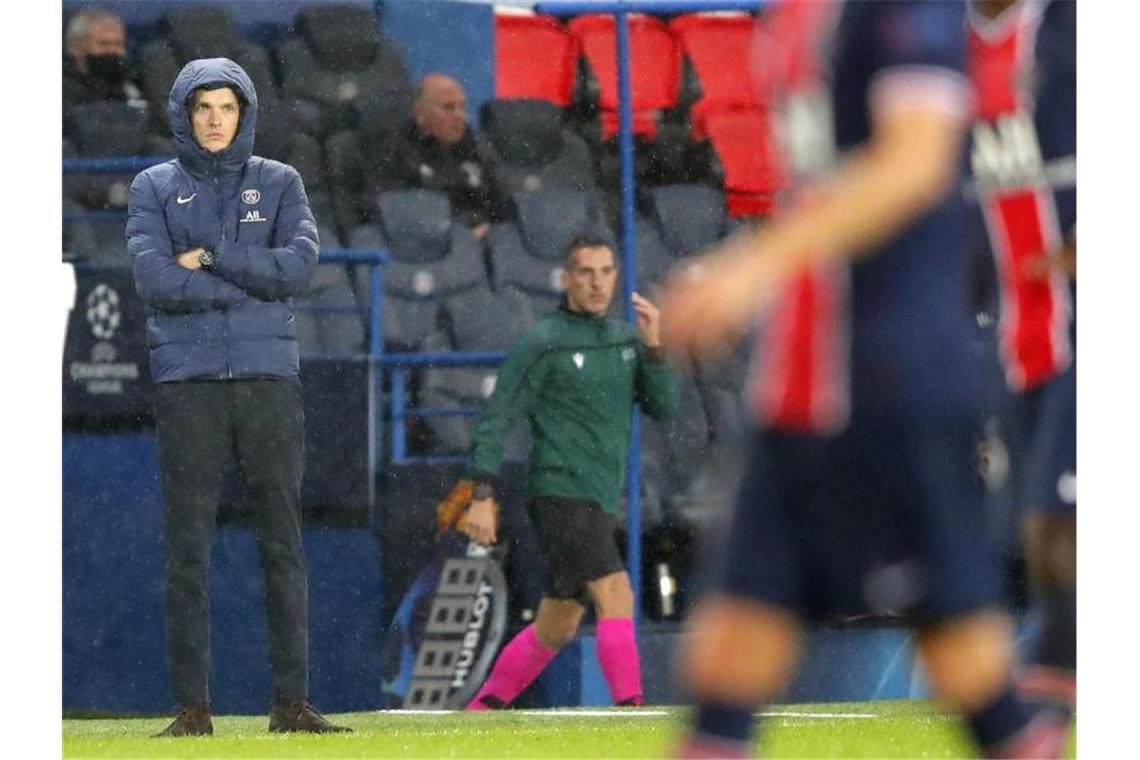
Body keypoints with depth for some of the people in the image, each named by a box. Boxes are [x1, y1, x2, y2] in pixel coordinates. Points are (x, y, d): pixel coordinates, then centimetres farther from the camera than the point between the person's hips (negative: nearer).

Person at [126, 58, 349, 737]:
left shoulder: (279, 183, 11)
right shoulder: (155, 188, 8)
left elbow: (299, 266, -5)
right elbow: (155, 279, -8)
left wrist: (210, 259, -7)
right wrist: (253, 282, -7)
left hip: (269, 376, 1)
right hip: (188, 381, -1)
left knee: (283, 539, -2)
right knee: (189, 544, -3)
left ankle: (292, 702, -1)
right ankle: (193, 706, -1)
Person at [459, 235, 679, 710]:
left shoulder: (626, 340, 12)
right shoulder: (541, 344, -6)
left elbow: (664, 408, 5)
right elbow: (495, 419, -7)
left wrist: (653, 346, -9)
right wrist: (483, 497, -13)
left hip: (599, 504, 7)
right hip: (561, 496, -7)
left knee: (557, 628, 13)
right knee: (616, 596, -21)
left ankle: (479, 711, 25)